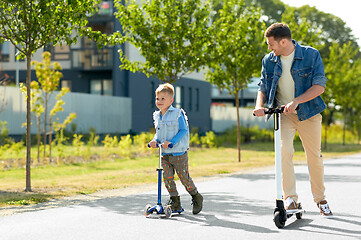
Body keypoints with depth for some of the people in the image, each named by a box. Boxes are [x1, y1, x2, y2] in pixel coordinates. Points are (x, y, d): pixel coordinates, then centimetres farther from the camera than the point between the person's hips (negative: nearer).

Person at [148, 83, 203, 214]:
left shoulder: (177, 114, -10)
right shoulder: (157, 116, 10)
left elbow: (183, 131, -14)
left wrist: (171, 142, -24)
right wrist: (155, 140, -3)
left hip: (179, 154, -6)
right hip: (165, 154, 6)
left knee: (184, 178, -1)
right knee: (167, 178, 1)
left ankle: (196, 197, 21)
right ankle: (175, 202, 13)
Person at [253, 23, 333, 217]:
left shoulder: (311, 55, -8)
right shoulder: (269, 60, 2)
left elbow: (319, 86, -14)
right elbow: (263, 87, 7)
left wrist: (296, 101, -27)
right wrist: (259, 105, -15)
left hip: (308, 113, -1)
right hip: (283, 113, 1)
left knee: (314, 156, 5)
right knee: (284, 150, -20)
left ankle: (320, 199, 23)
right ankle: (290, 198, -15)